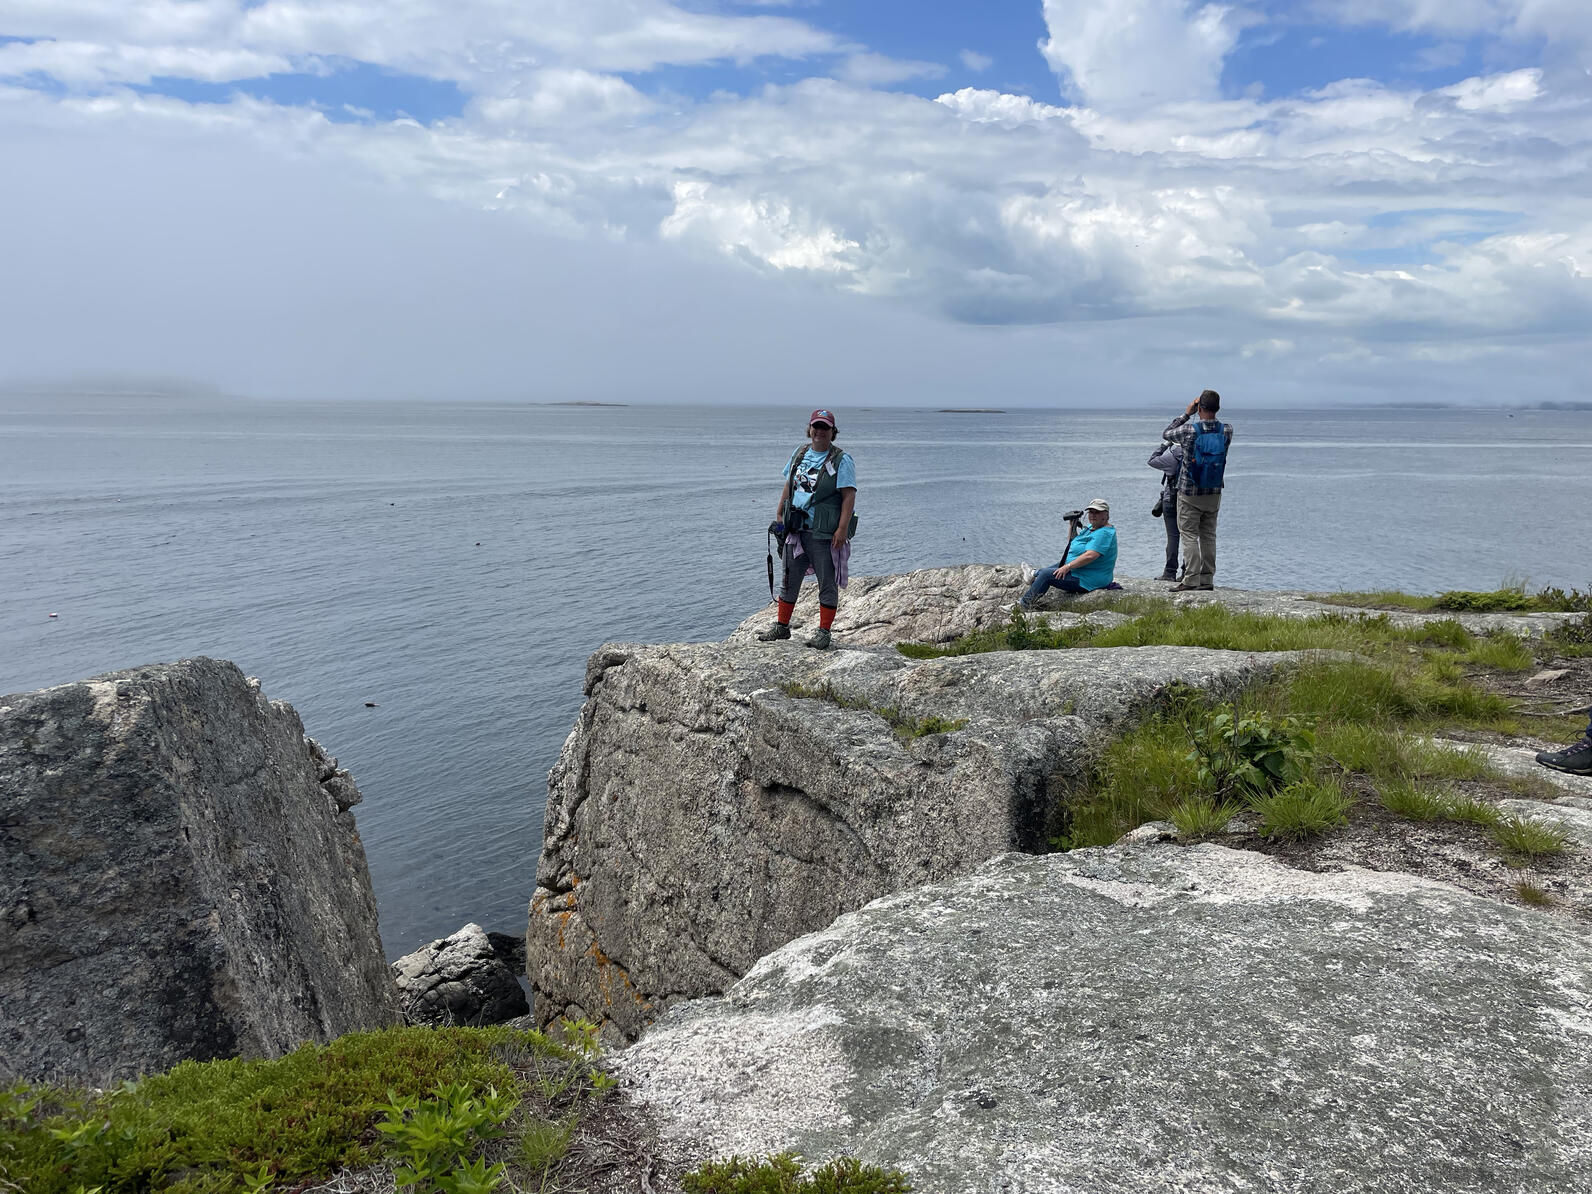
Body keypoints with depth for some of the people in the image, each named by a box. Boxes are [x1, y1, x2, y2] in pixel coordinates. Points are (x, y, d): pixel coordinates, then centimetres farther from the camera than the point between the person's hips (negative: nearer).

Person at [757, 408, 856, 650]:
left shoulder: (841, 460, -6)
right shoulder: (800, 453, 12)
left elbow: (849, 496, -12)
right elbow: (789, 485, 23)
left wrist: (842, 528, -19)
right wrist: (779, 513, 17)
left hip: (825, 534, -6)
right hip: (796, 530, 6)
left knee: (827, 583, 1)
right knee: (789, 579, 13)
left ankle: (823, 632, 8)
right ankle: (782, 626, 24)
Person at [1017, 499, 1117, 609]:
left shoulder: (1105, 533, -20)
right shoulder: (1091, 528, 13)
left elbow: (1090, 555, -32)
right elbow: (1073, 544, 24)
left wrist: (1068, 567, -28)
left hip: (1087, 581, -11)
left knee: (1046, 574, -16)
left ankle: (1024, 604, -10)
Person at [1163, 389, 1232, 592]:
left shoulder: (1189, 430, -16)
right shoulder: (1227, 429, -5)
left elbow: (1166, 434, 3)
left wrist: (1187, 413, 6)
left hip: (1189, 493, -4)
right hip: (1214, 493, 4)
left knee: (1189, 535, -1)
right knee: (1208, 536, 12)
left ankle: (1191, 579, -7)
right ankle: (1207, 579, 14)